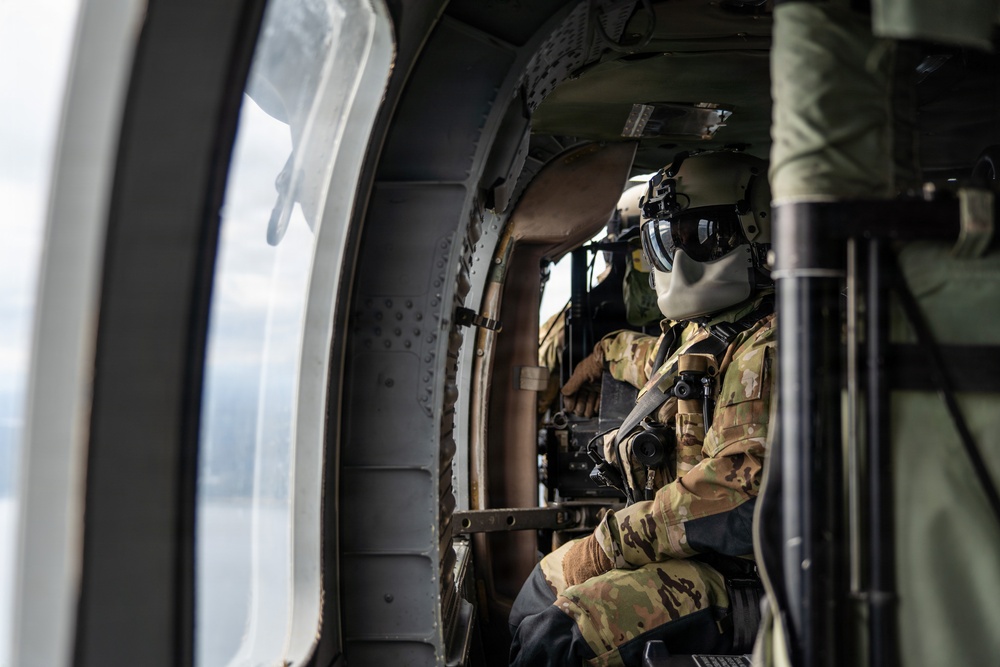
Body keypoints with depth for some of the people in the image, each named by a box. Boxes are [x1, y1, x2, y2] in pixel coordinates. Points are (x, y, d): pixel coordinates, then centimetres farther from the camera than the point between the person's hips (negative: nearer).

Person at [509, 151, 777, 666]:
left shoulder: (764, 351, -19)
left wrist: (609, 542, -22)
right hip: (683, 549, 10)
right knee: (549, 578, 21)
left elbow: (740, 491, -29)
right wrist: (607, 353, 55)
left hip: (740, 579, -10)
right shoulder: (702, 334, 12)